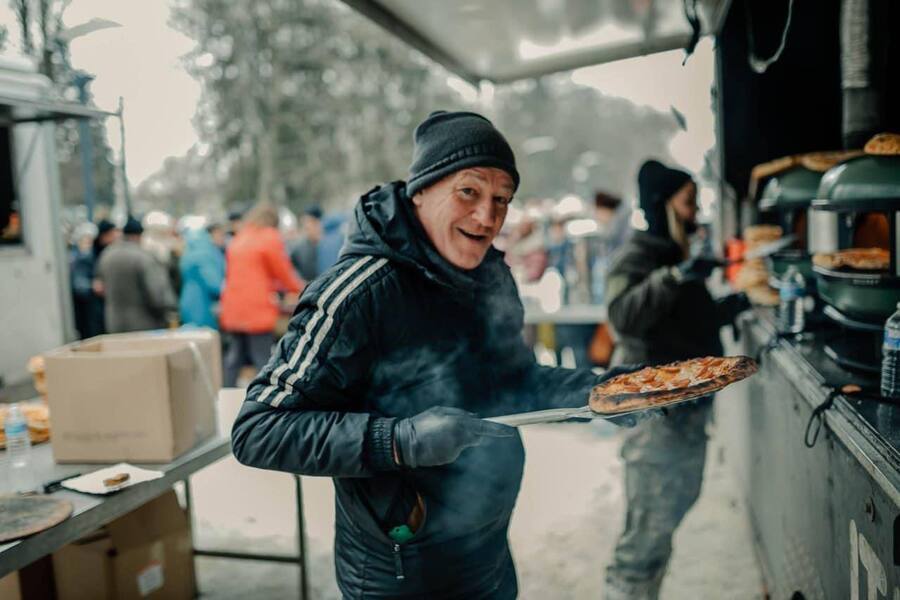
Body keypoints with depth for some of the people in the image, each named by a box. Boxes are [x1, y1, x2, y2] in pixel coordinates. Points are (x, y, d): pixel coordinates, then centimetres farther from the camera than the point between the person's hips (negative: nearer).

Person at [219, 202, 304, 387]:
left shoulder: (238, 240, 16)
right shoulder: (270, 238, -3)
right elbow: (284, 273, -1)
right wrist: (301, 289, 18)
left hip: (233, 309, 6)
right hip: (258, 310, -6)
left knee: (234, 357, 11)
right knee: (263, 360, -4)